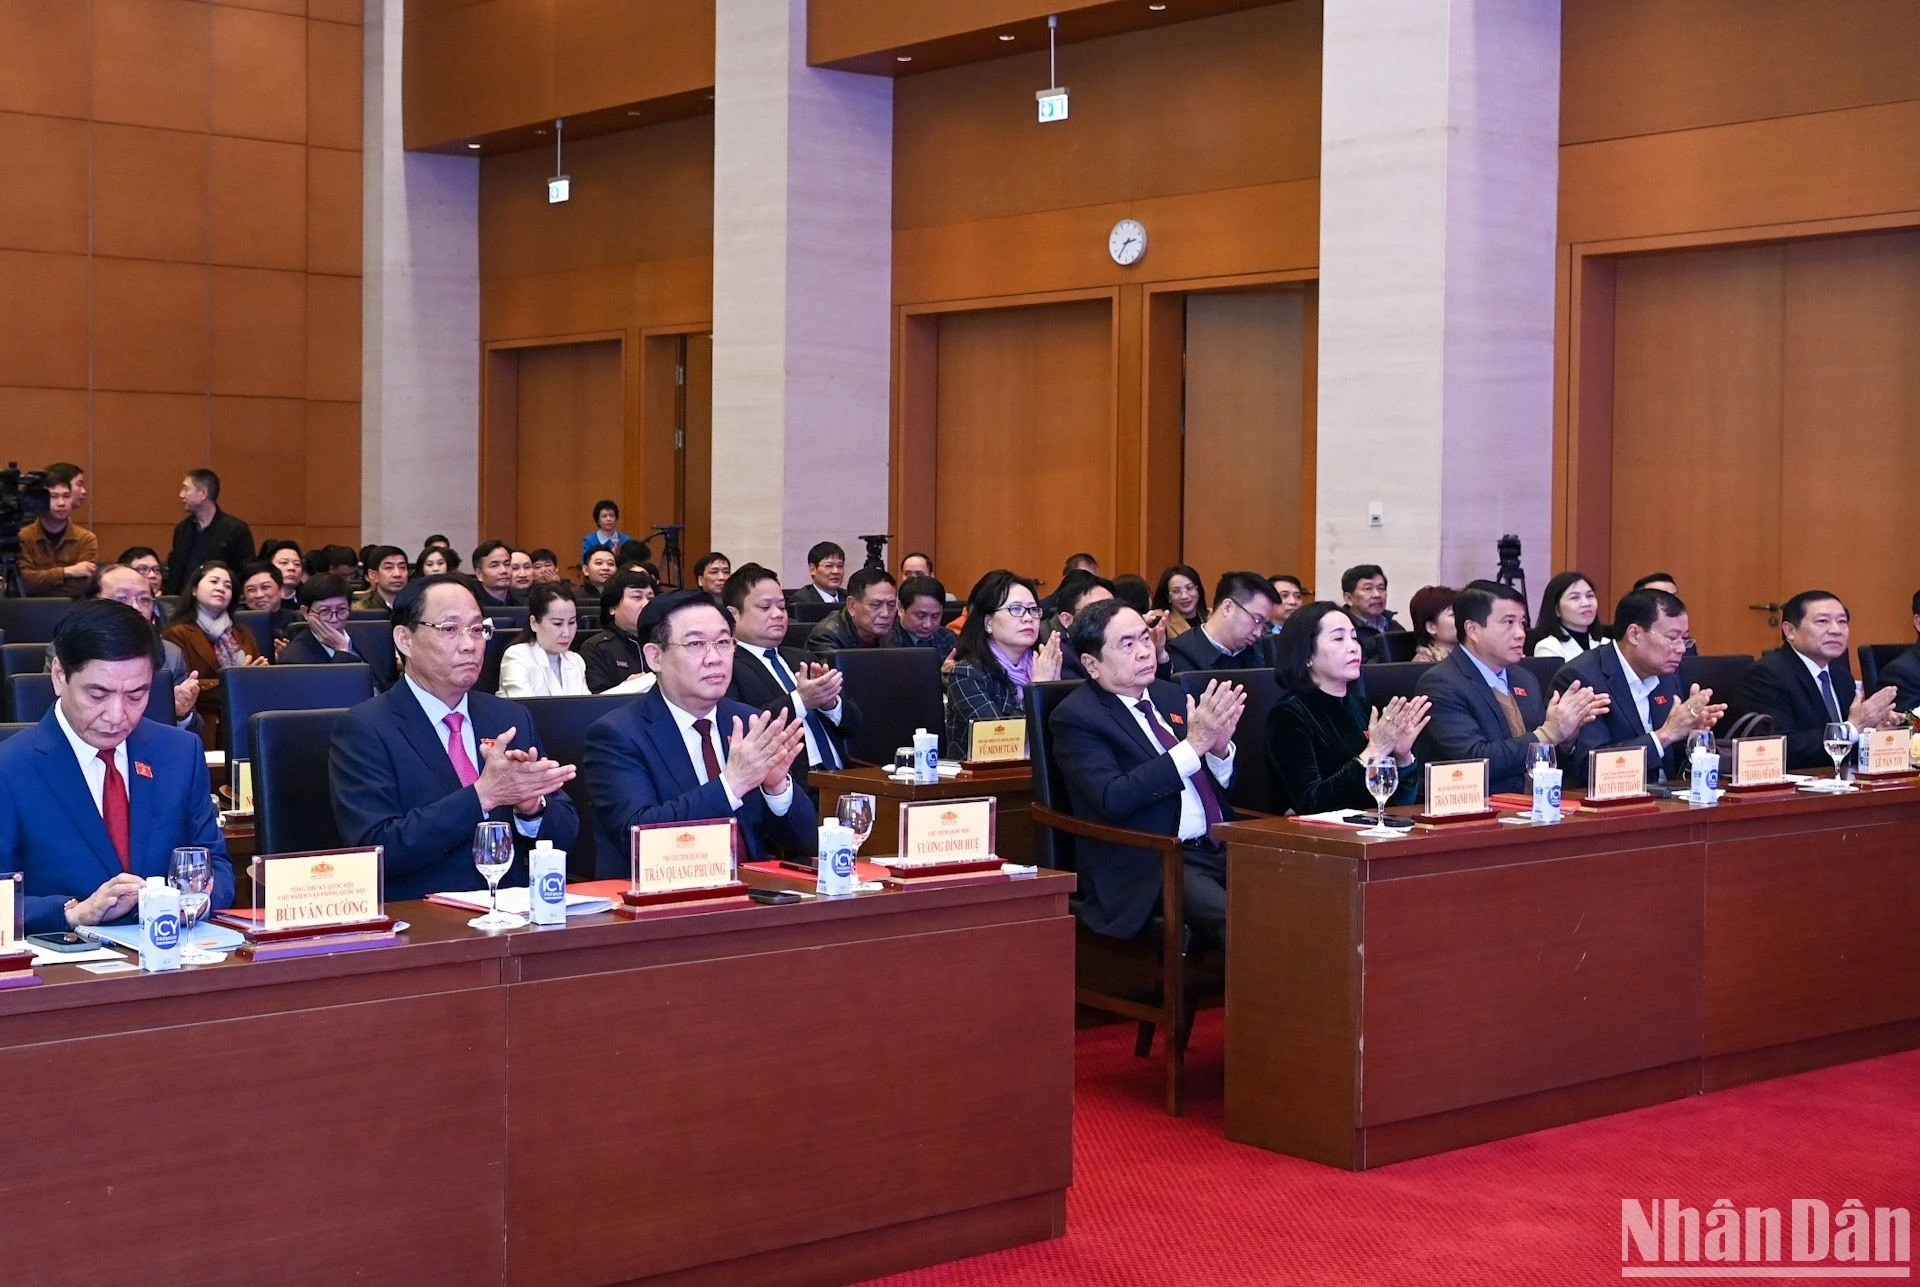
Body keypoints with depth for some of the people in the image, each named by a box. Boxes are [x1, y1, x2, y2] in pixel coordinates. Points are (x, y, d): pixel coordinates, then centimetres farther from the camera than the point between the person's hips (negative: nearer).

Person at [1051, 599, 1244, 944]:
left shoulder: (1169, 695, 16)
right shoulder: (1076, 716, -4)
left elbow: (1223, 785, 19)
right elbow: (1113, 799, -19)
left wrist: (1220, 747, -4)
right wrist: (1193, 744, -19)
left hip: (1219, 848, 7)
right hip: (1152, 866, -7)